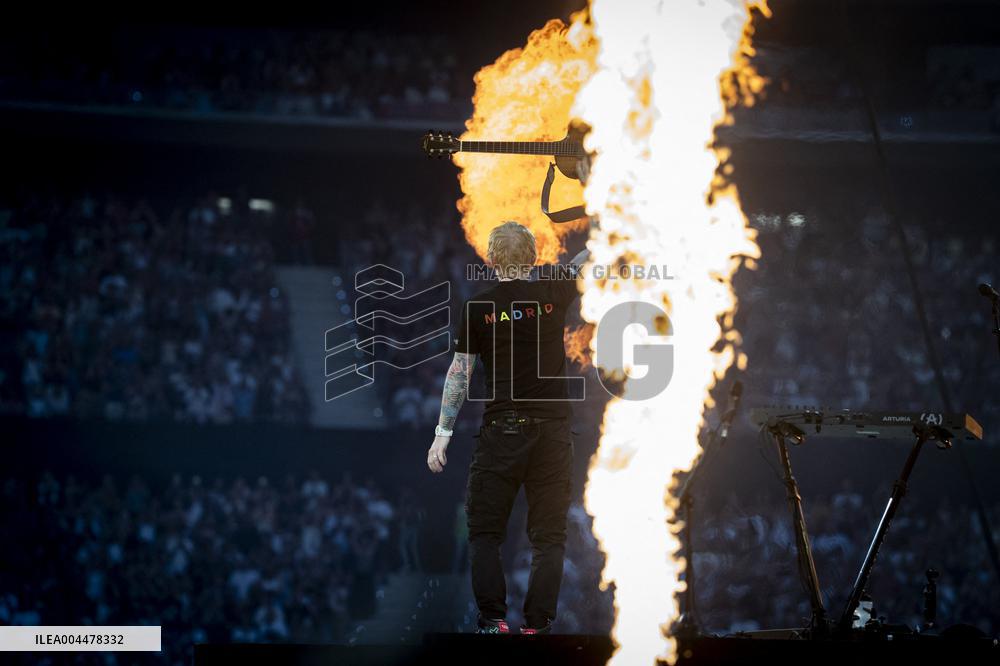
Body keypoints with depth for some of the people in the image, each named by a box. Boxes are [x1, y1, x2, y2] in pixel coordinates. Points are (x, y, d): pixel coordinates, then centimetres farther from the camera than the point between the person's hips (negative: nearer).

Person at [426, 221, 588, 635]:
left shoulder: (478, 307, -1)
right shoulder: (552, 294, 0)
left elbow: (459, 372, 0)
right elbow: (583, 264, 20)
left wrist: (443, 434, 3)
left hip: (501, 431, -1)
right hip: (552, 430, 1)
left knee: (485, 532, 7)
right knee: (548, 535, 5)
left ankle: (493, 620, -4)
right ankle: (537, 625, -2)